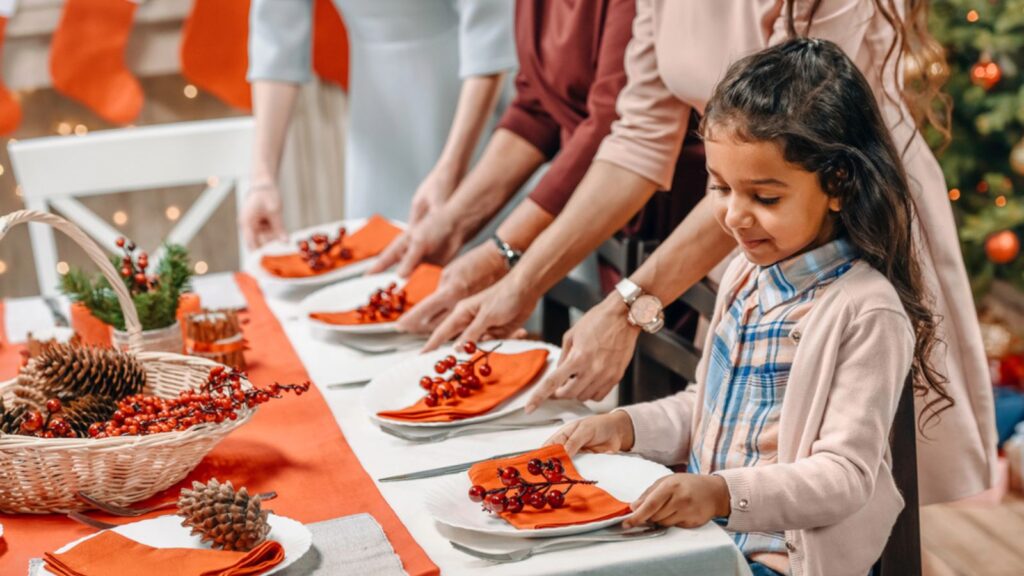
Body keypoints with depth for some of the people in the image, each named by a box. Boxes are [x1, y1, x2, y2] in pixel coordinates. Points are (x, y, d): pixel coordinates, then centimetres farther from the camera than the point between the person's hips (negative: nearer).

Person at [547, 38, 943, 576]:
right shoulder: (747, 275, 7)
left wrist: (723, 493, -31)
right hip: (700, 526, 7)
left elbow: (844, 474, -18)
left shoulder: (867, 313, -17)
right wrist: (626, 426, 4)